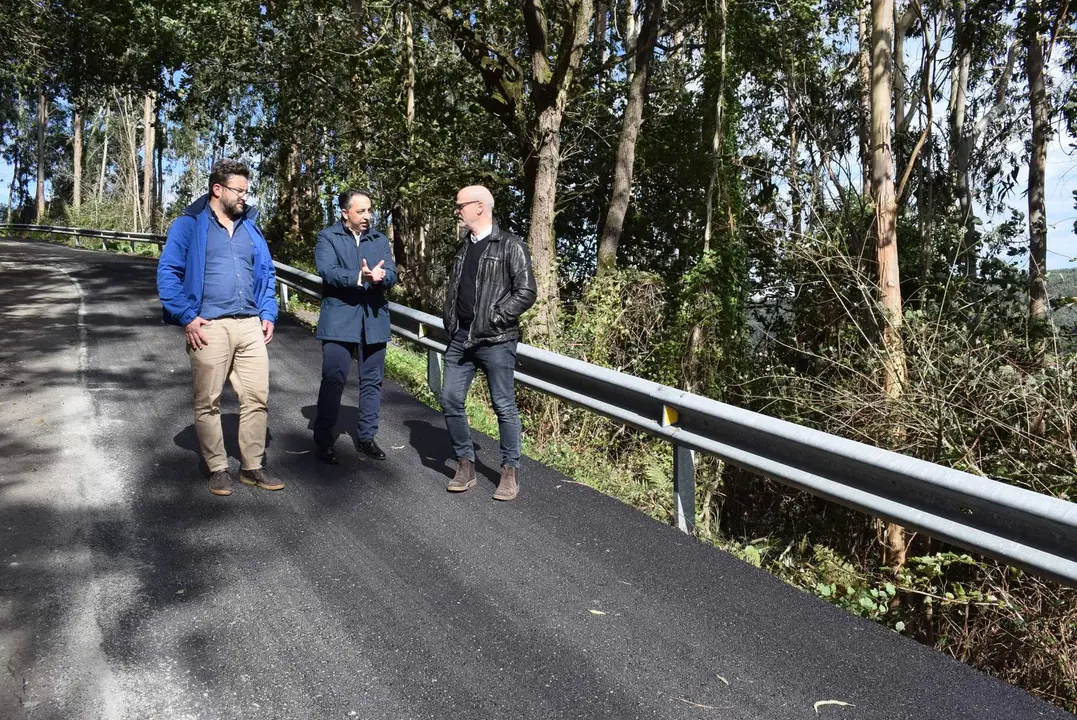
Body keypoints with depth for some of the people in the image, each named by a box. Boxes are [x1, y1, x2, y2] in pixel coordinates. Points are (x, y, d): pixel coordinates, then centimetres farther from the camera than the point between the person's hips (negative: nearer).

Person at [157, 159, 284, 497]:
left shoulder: (250, 227, 17)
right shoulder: (189, 225, 0)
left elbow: (266, 273, 20)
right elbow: (168, 273, -5)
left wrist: (268, 314, 9)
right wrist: (187, 318, -12)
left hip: (250, 326, 5)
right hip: (208, 328, -5)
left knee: (257, 397, 3)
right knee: (208, 403, 3)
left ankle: (252, 466, 15)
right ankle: (217, 469, 15)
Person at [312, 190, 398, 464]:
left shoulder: (380, 239, 14)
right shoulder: (327, 237, 1)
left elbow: (391, 274, 2)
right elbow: (328, 271, -15)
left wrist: (379, 276, -21)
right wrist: (361, 277, -29)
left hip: (374, 319, 4)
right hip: (339, 319, -4)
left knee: (372, 380, 8)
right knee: (333, 379, -6)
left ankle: (366, 436, 21)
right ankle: (323, 440, 7)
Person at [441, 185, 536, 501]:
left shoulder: (510, 245, -6)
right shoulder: (464, 248, 15)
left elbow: (526, 292, -12)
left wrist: (492, 319, -15)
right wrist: (450, 325, 9)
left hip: (495, 341, -7)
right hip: (460, 338, 7)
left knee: (504, 406, 2)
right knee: (450, 399, 5)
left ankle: (510, 470, 15)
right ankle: (465, 464, 19)